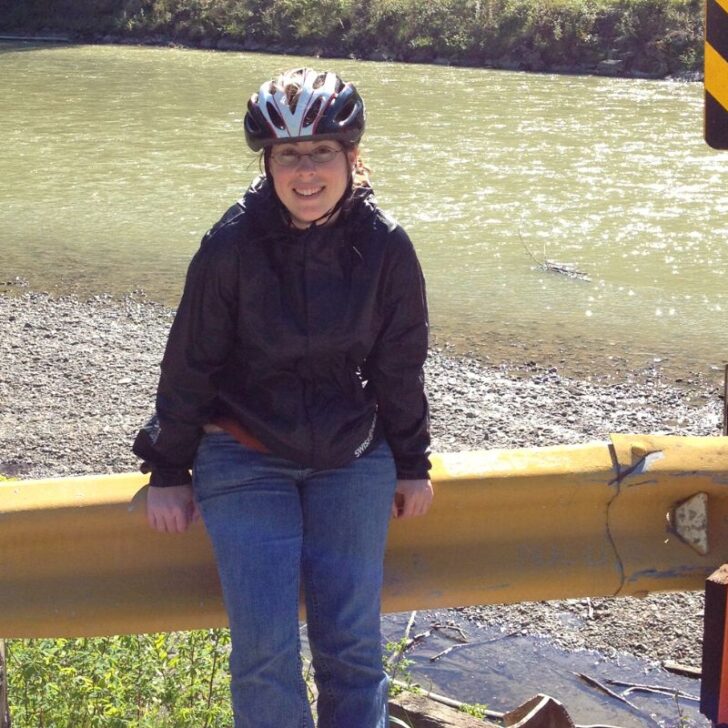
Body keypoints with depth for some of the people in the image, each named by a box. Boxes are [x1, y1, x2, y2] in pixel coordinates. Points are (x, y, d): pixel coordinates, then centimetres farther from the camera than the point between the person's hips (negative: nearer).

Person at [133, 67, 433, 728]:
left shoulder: (385, 246, -7)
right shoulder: (232, 245, -13)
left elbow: (399, 364, 5)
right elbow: (189, 364, -4)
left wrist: (411, 463, 10)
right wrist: (168, 472, 1)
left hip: (350, 454, 2)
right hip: (244, 457, -1)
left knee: (352, 641, -5)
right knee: (266, 649, -12)